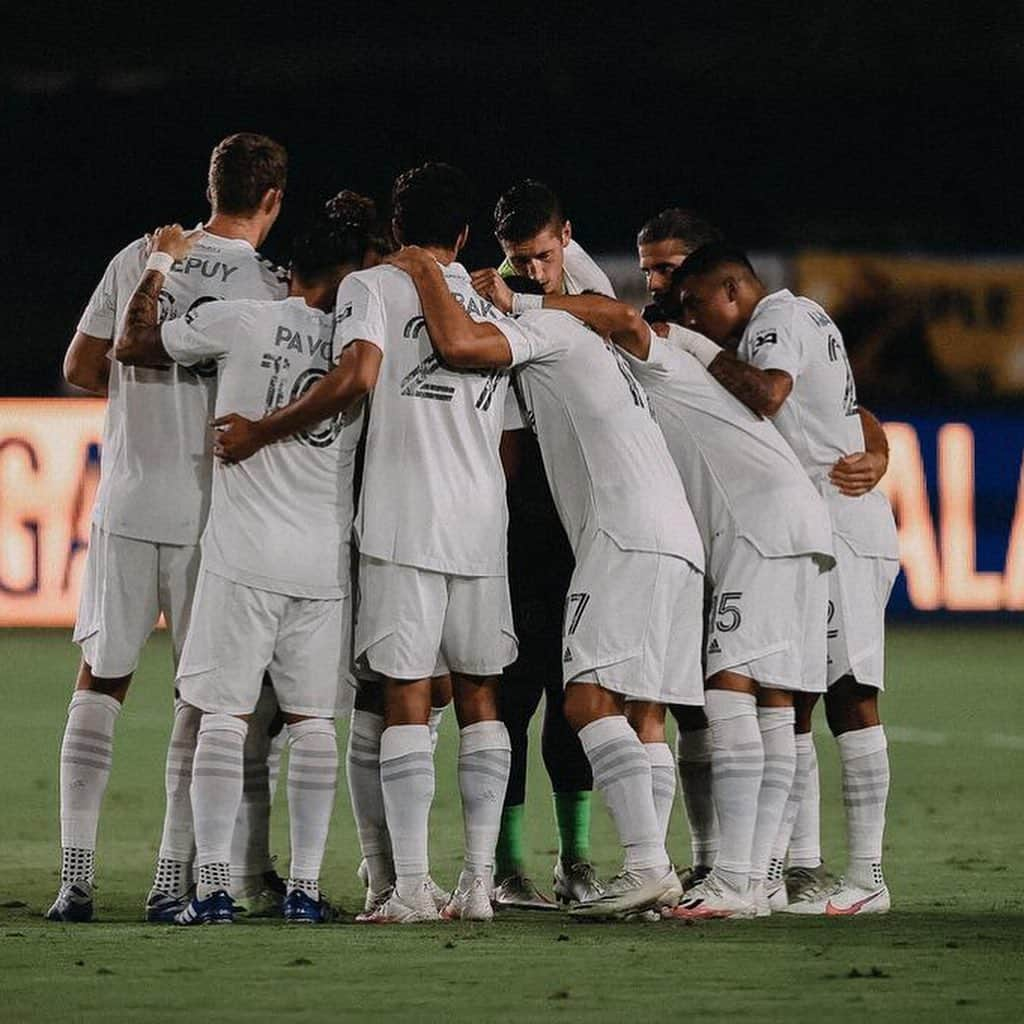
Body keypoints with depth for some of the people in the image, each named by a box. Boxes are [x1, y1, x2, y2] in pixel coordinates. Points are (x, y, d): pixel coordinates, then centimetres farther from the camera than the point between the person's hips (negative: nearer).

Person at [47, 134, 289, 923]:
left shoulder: (140, 260, 1)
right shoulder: (277, 291, -7)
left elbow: (81, 368, 9)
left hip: (128, 505, 2)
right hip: (215, 511, -2)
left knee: (100, 683, 10)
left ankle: (76, 878, 3)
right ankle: (174, 880, 5)